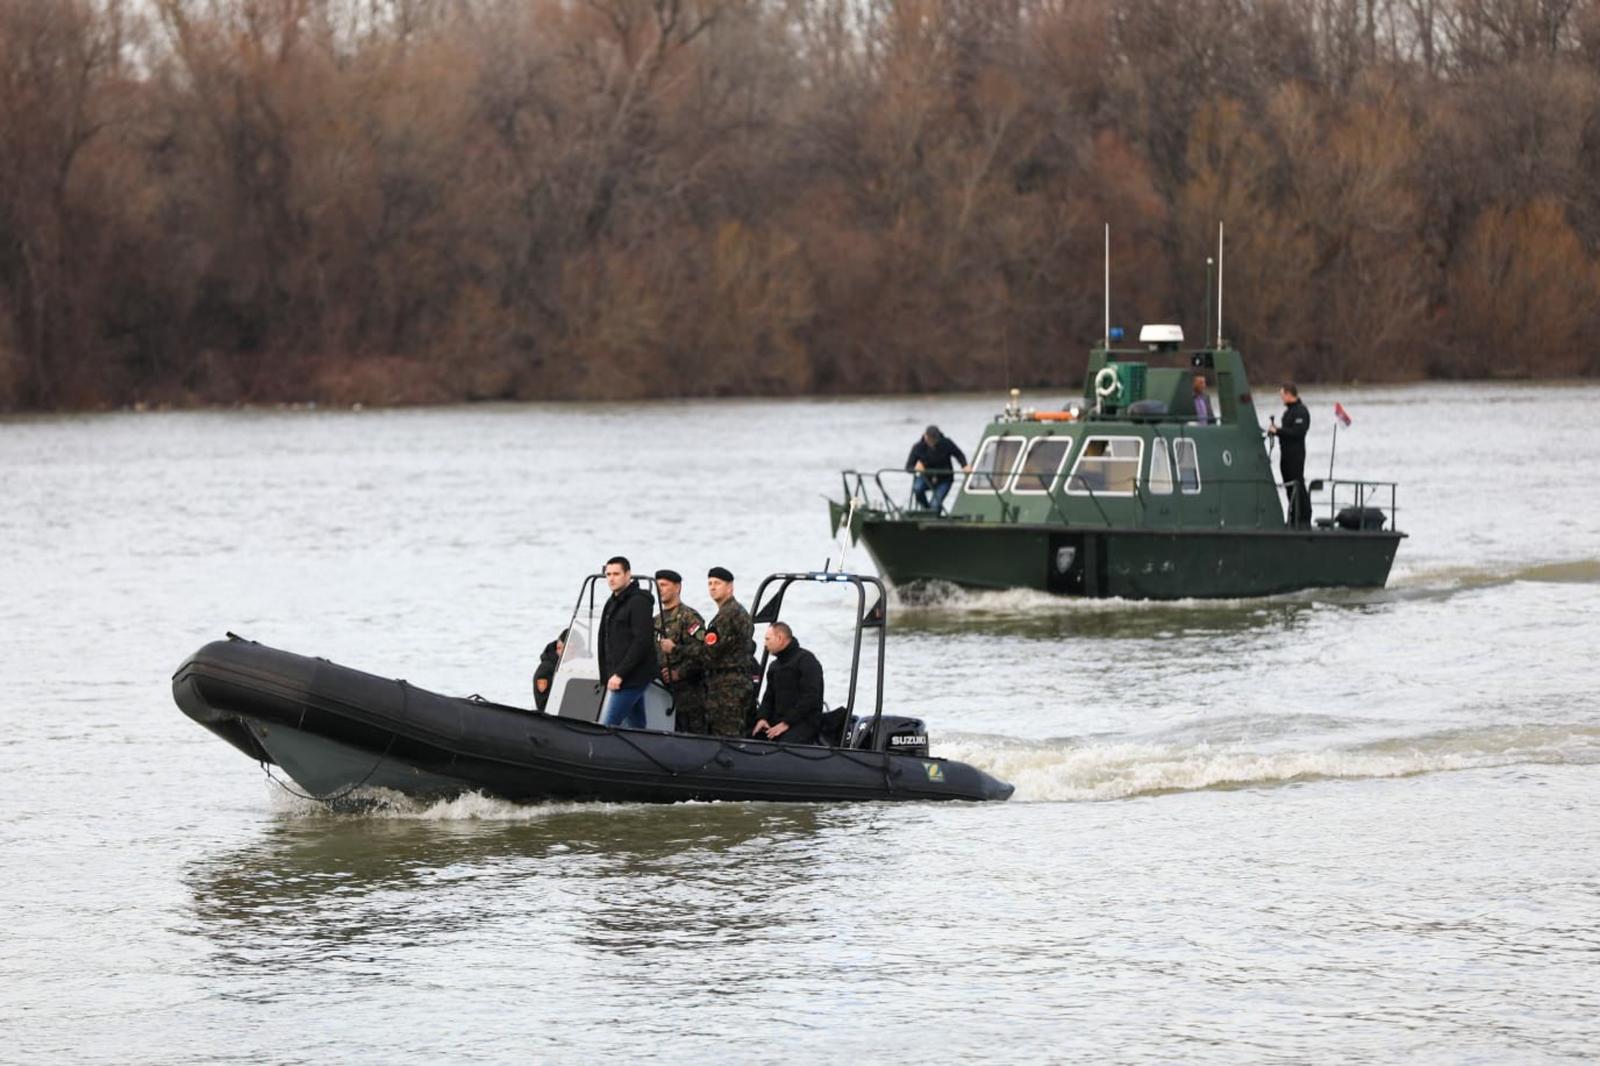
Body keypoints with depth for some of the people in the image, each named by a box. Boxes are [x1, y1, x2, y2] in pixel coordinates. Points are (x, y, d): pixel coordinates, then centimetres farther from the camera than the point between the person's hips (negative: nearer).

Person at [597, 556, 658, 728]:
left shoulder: (638, 601, -11)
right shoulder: (612, 603, 18)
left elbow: (641, 642, -19)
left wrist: (620, 674, -21)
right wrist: (606, 675, 15)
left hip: (631, 679, -9)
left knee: (606, 727, -14)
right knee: (636, 728, 10)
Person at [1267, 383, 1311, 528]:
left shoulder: (1301, 411, -12)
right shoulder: (1288, 411, 18)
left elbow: (1297, 432, -22)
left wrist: (1277, 431, -20)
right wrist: (1276, 429, 6)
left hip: (1296, 454, -10)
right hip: (1286, 454, 10)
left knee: (1298, 486, -9)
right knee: (1289, 486, 11)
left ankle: (1304, 520, -8)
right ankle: (1294, 519, 15)